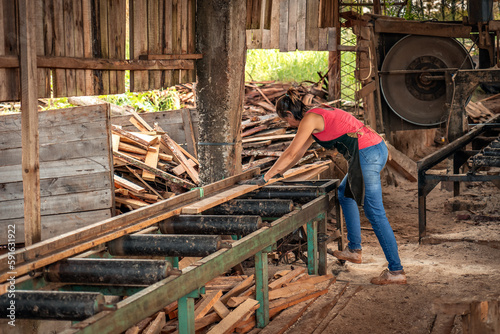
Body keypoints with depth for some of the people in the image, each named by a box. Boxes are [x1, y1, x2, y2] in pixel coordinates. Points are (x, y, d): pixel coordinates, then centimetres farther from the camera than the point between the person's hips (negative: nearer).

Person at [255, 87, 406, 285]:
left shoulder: (309, 120, -6)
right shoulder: (316, 116, 23)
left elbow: (291, 153, -3)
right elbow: (299, 152, 33)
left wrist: (268, 176, 7)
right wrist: (279, 172, 41)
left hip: (367, 153, -10)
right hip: (376, 149, 10)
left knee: (375, 213, -8)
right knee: (345, 194, 26)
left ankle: (396, 271, -7)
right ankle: (354, 250, 27)